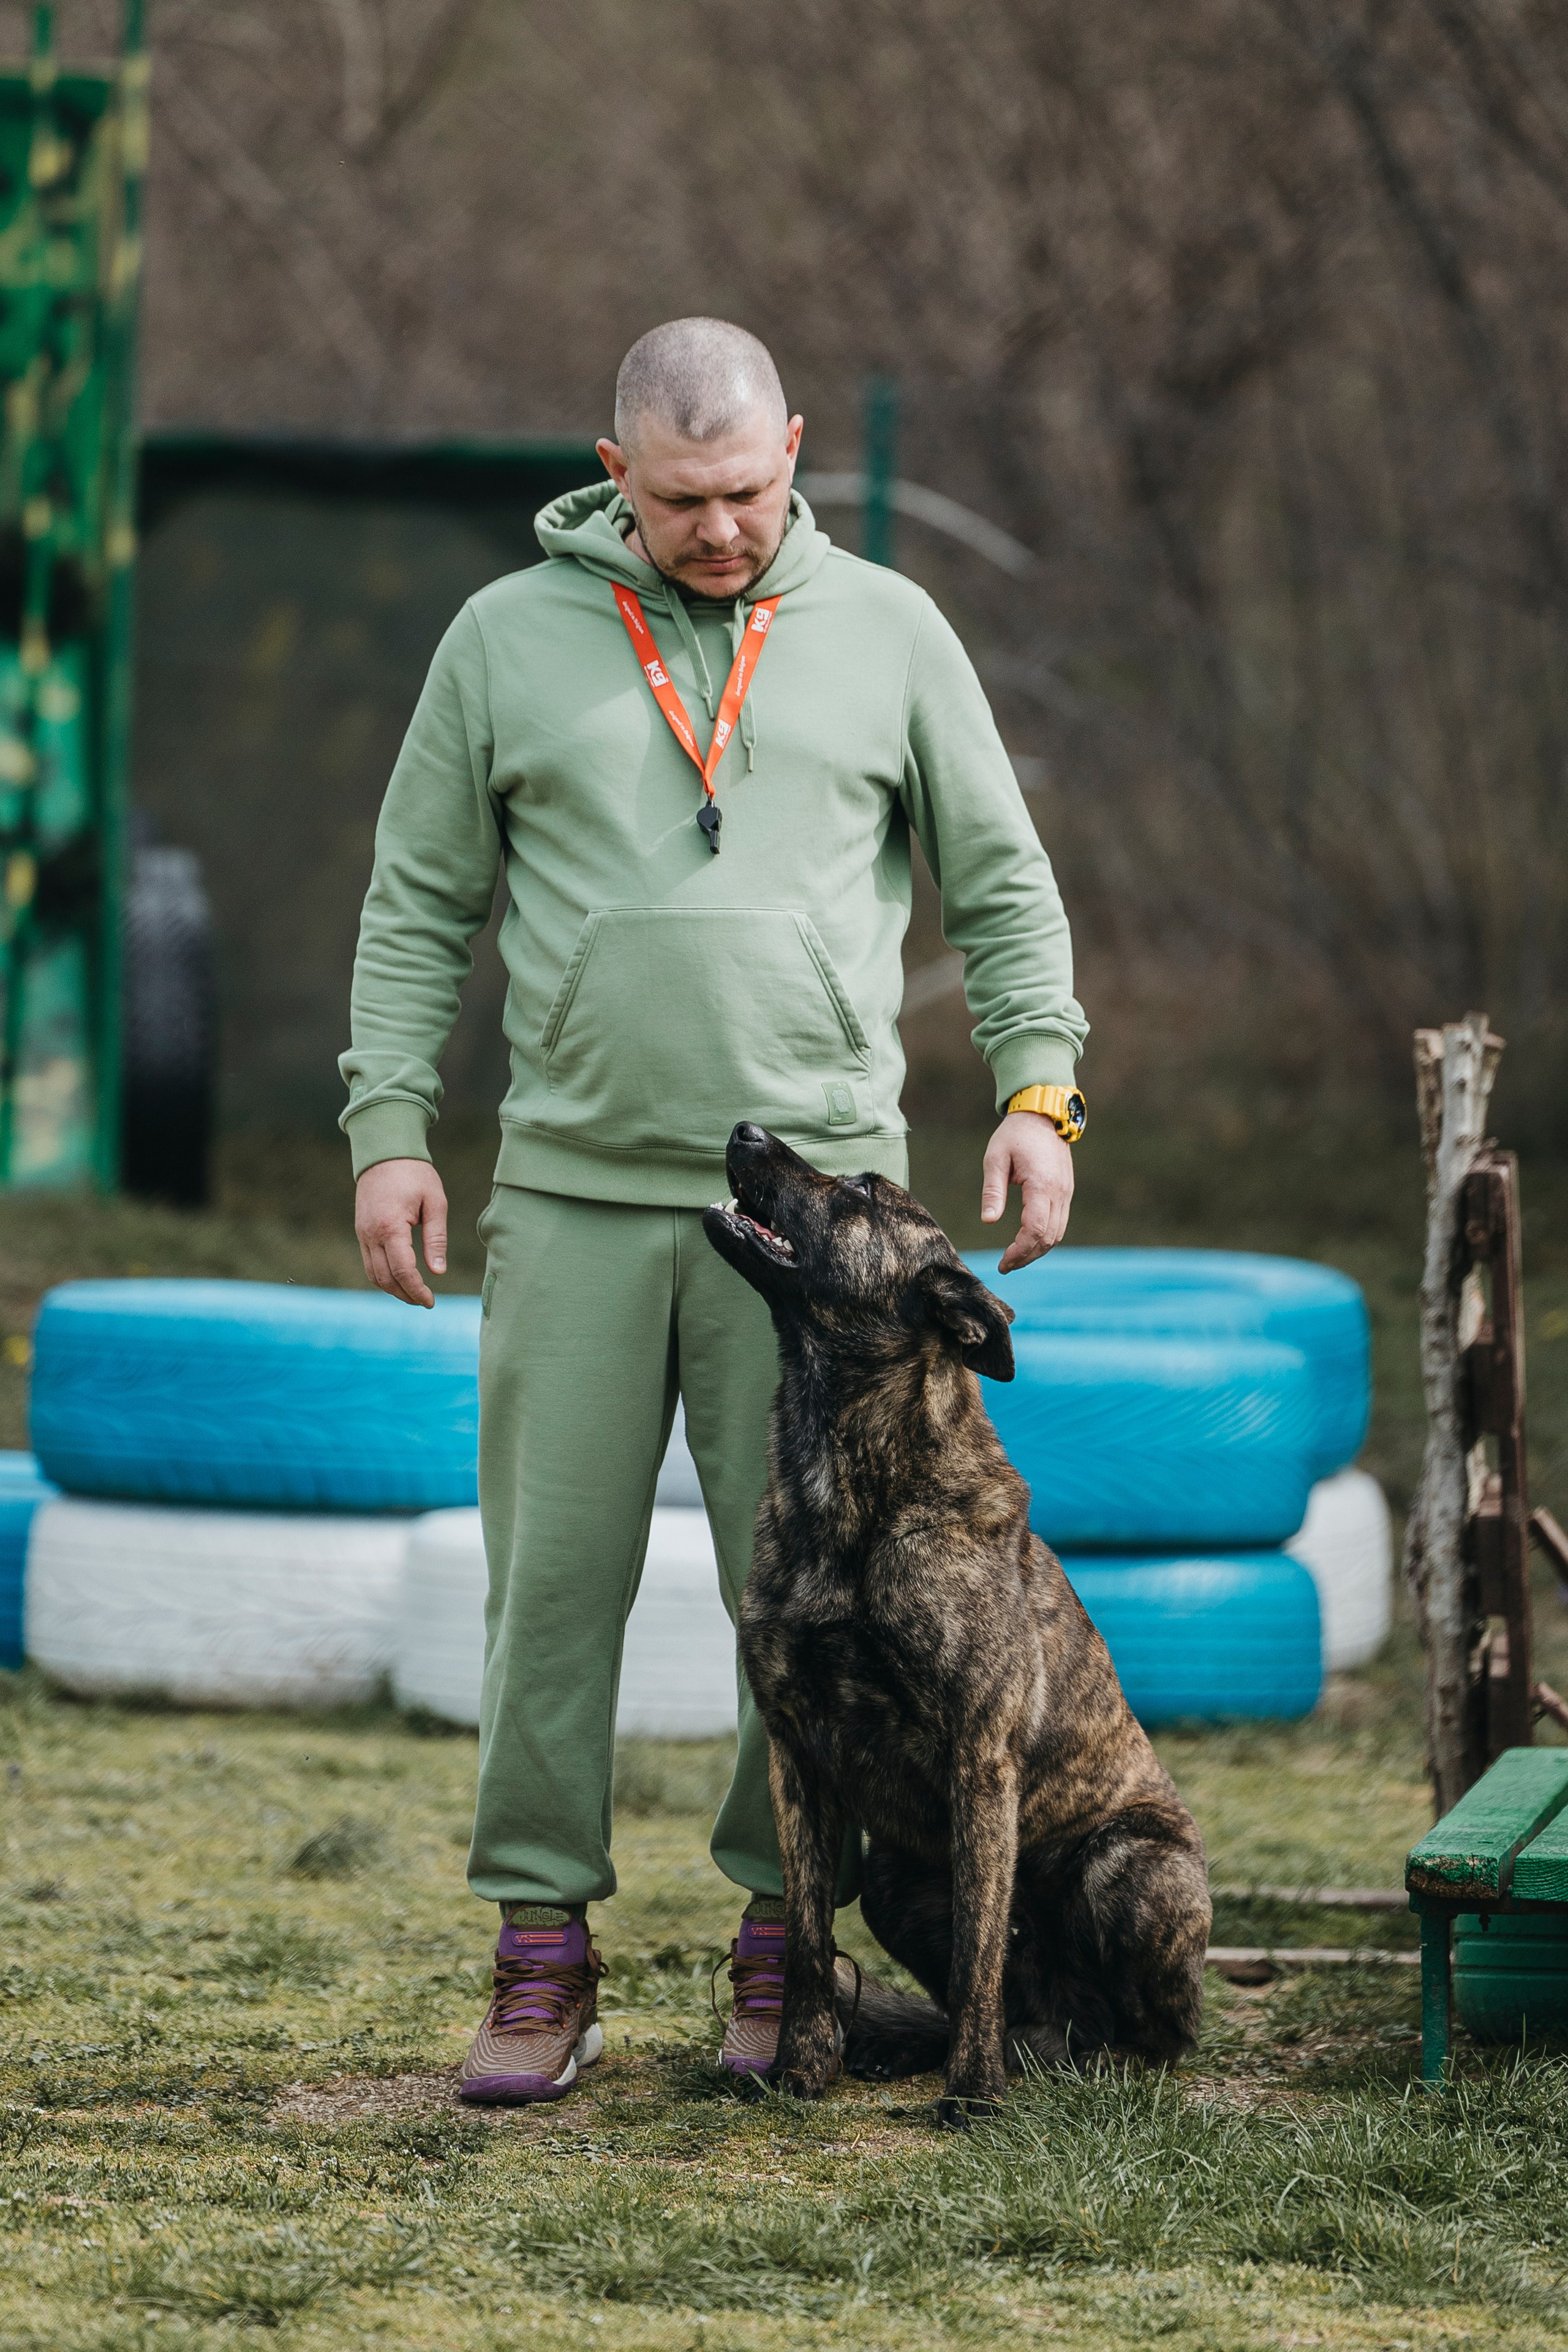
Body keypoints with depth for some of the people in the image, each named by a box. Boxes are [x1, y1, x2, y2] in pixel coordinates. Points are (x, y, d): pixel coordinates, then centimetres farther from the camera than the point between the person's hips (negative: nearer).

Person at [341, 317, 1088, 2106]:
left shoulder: (885, 631, 8)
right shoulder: (507, 639, 7)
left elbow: (1002, 884, 12)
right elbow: (419, 907, 10)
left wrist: (1037, 1088, 1)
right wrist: (388, 1126, 2)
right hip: (573, 1193, 0)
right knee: (554, 1572, -1)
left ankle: (784, 1939, 10)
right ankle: (542, 1957, 6)